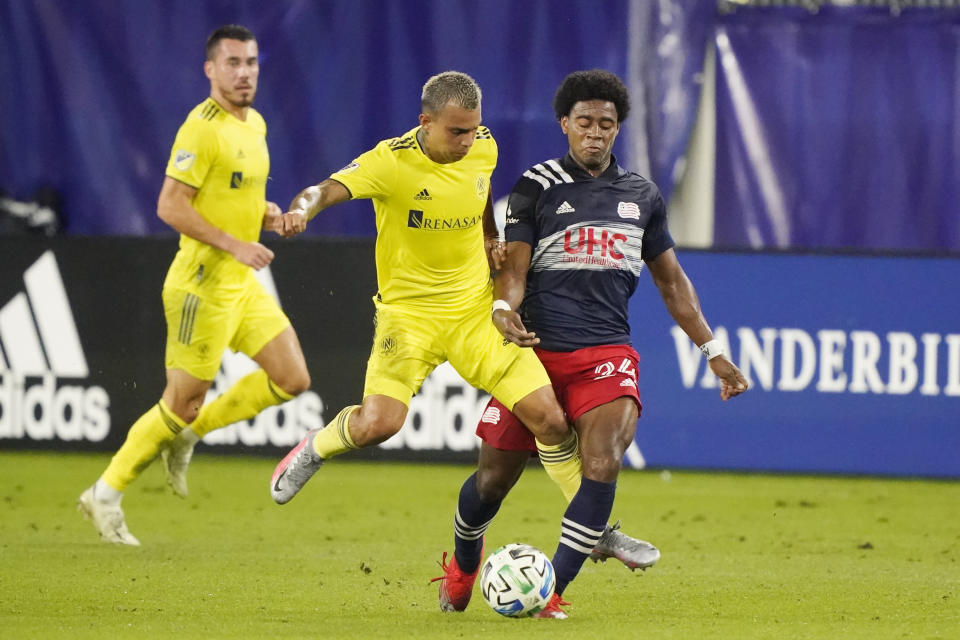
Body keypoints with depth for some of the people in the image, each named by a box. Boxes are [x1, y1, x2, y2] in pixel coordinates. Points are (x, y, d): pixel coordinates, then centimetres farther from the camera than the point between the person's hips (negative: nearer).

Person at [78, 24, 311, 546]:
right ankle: (106, 493, 10)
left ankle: (188, 434, 18)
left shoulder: (254, 125, 11)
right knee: (183, 401, -3)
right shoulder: (203, 128, -17)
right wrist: (233, 244, -23)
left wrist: (265, 213, 5)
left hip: (243, 283, 9)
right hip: (204, 282, -9)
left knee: (292, 379, 4)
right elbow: (170, 206, -22)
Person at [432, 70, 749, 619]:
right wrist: (505, 308, -28)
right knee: (494, 478, 5)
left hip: (608, 353, 1)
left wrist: (714, 352, 18)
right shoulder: (537, 187, 2)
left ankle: (551, 592, -18)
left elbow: (672, 282, 21)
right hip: (537, 349, -1)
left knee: (604, 466, -23)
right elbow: (513, 267, -5)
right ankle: (463, 563, 37)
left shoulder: (642, 196, 12)